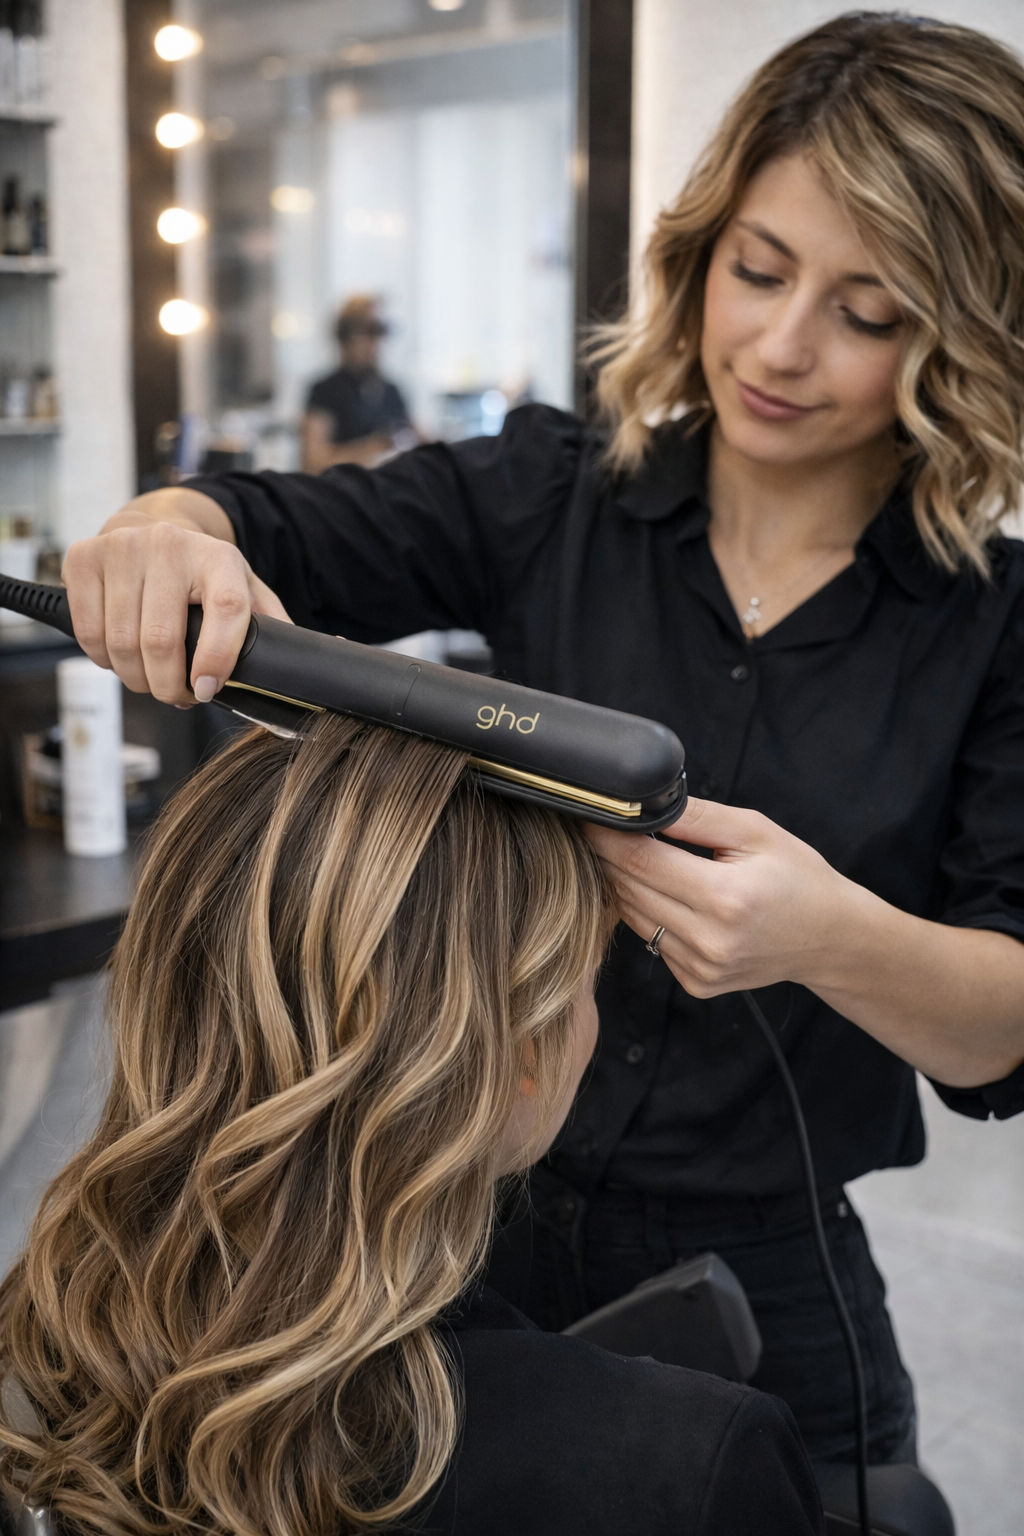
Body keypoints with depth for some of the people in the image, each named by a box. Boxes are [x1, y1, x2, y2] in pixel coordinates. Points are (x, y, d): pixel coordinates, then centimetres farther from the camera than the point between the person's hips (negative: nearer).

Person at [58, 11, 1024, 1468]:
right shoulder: (548, 500, -6)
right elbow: (268, 531, -11)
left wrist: (833, 939, -36)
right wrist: (166, 530, -34)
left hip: (757, 1294, -1)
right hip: (466, 1227, 2)